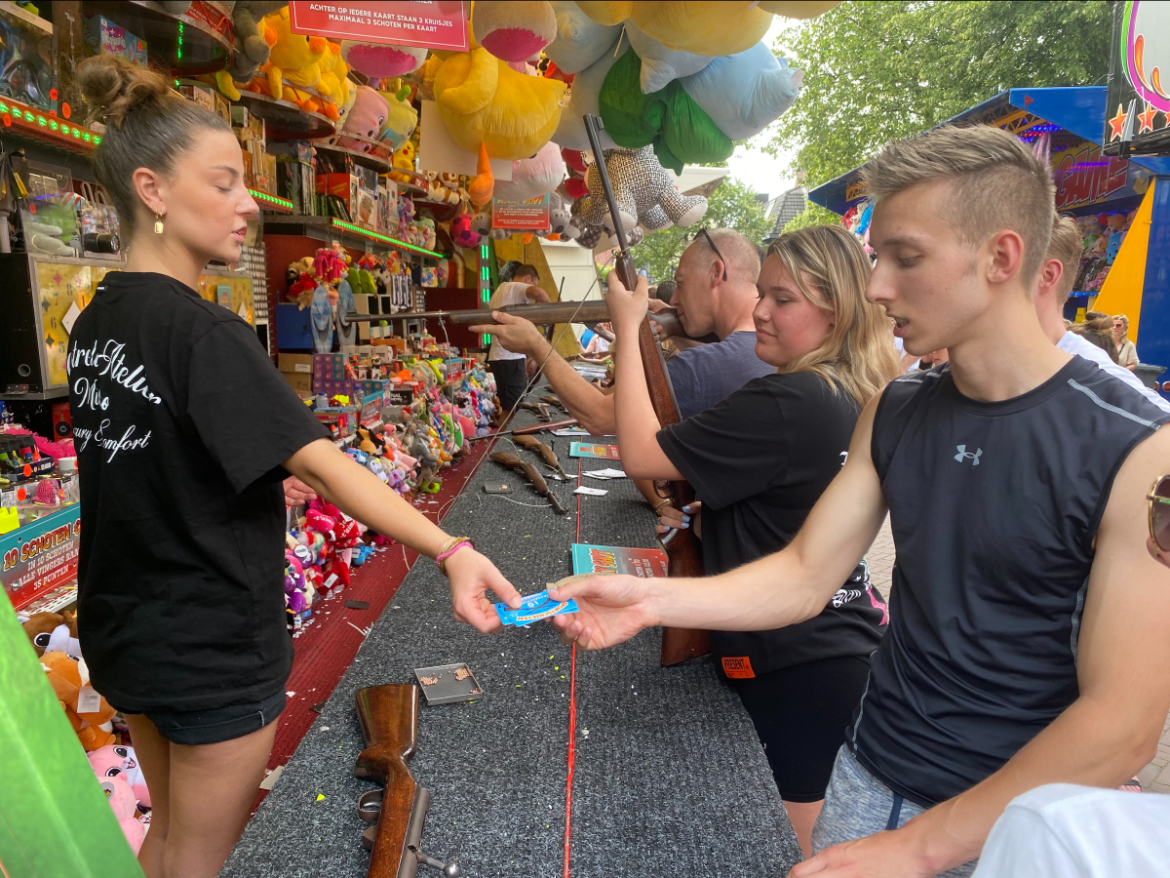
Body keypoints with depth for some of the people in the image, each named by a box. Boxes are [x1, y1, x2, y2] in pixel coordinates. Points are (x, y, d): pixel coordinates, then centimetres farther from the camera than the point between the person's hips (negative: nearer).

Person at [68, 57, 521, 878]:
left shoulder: (98, 319, 3)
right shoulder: (203, 332, -24)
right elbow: (323, 463, -32)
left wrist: (263, 479, 14)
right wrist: (451, 551, -37)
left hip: (123, 631, 8)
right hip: (213, 650, -8)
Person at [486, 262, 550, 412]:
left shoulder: (499, 290, 26)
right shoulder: (517, 287, -4)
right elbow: (538, 292, -27)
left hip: (497, 356, 10)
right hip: (511, 358, -10)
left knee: (508, 407, 12)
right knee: (514, 408, -10)